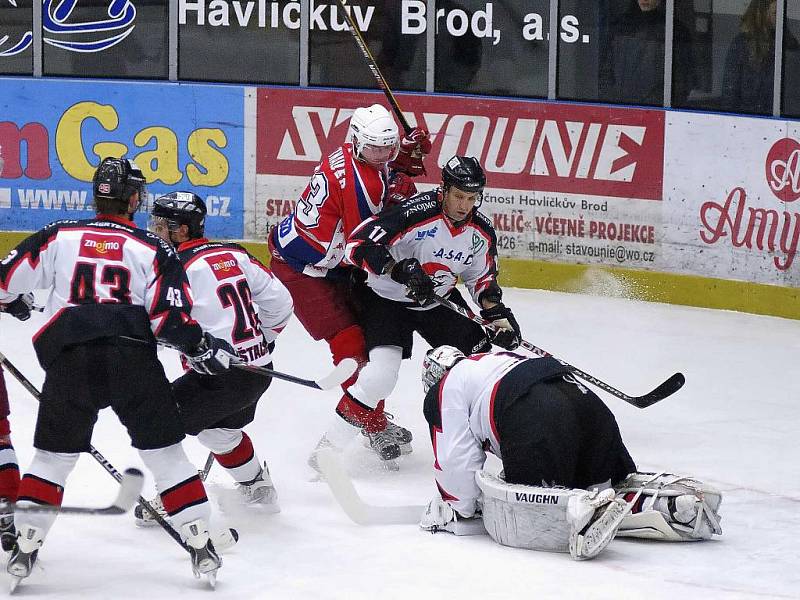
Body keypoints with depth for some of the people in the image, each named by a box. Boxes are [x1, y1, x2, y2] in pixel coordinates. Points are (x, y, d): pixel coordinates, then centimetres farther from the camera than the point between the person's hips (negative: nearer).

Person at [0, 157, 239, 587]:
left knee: (53, 455, 13)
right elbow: (170, 318, 0)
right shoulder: (154, 249, 10)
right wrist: (200, 349, 16)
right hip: (133, 355, -1)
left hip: (68, 356, 1)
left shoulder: (58, 237, 12)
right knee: (166, 452, 8)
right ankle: (201, 548, 6)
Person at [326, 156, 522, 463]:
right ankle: (331, 443, -10)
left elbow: (483, 279, 9)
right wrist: (401, 271, -39)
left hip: (439, 300, 6)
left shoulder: (481, 231, -8)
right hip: (388, 297, -6)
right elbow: (358, 244, -31)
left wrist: (498, 314, -5)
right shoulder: (415, 213, -28)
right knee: (381, 374, -21)